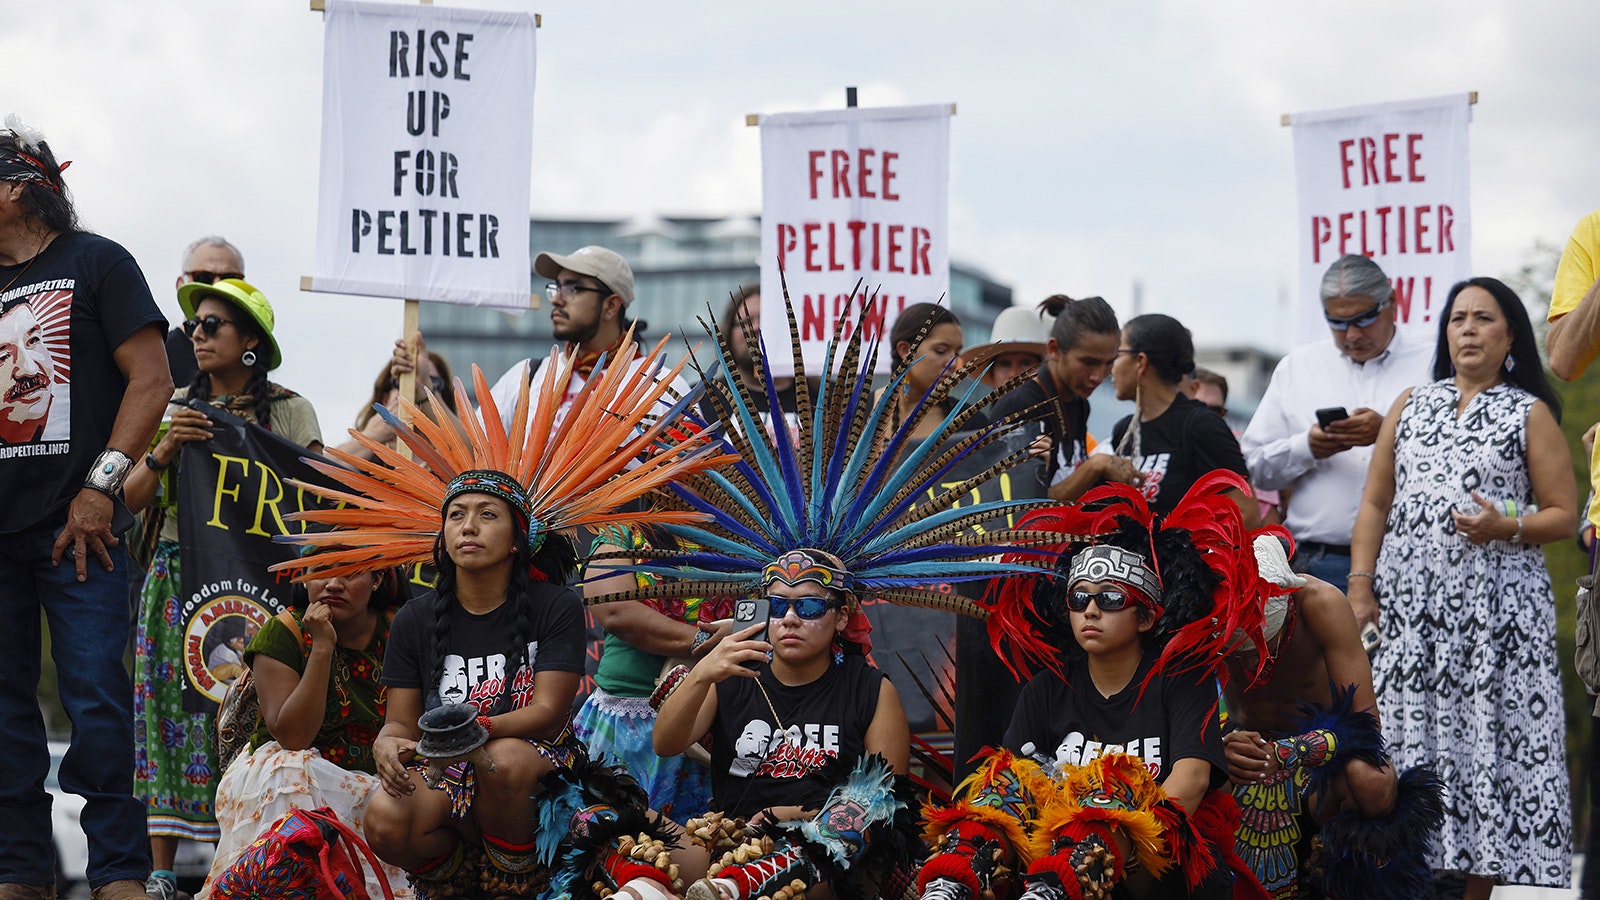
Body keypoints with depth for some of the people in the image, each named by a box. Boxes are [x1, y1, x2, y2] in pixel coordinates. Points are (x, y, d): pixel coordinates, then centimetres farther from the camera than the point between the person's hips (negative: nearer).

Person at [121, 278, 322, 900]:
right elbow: (131, 499, 7)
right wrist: (165, 451, -10)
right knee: (172, 710, -3)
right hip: (178, 577, 3)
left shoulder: (288, 411, 3)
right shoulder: (176, 406, 11)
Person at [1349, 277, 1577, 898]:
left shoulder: (1530, 414, 6)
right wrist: (1360, 585, 2)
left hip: (1495, 610, -3)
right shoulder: (1410, 406, 15)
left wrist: (1506, 527, -16)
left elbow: (1563, 514, 3)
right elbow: (1375, 503, 13)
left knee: (1486, 746, -6)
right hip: (1409, 608, 3)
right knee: (1412, 743, -4)